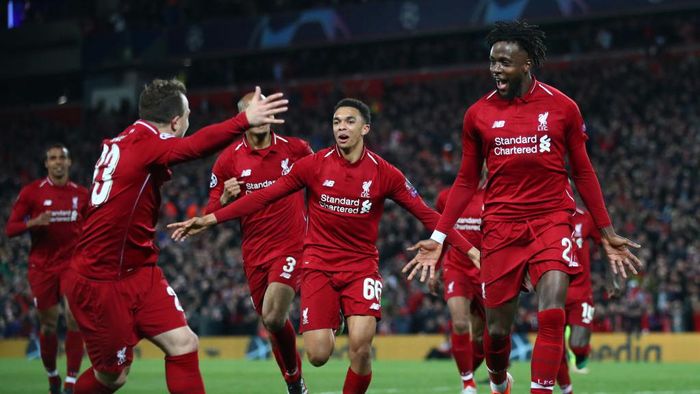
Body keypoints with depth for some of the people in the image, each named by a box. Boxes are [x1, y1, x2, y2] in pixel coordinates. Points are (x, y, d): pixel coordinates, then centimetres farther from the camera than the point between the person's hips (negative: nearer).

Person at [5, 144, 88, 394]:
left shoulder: (81, 194, 6)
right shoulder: (31, 192, -2)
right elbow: (10, 229, -3)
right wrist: (34, 223, -21)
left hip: (72, 264, 1)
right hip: (42, 267, -1)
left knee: (75, 319, -15)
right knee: (48, 326, 5)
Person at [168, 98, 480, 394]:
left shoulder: (384, 173, -4)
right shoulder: (314, 165, -4)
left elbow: (427, 215, 1)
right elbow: (263, 197, -3)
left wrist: (469, 250, -5)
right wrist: (209, 219, -8)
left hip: (362, 266, 0)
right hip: (319, 265, 0)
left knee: (360, 348, -20)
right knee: (318, 355, -10)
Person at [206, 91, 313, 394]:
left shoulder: (296, 148, -1)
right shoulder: (229, 160, -1)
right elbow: (213, 214, 2)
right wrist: (225, 199, -19)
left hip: (291, 247, -3)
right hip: (254, 253, 3)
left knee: (273, 318, -21)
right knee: (272, 322, 11)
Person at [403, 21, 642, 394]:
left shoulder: (562, 108, 1)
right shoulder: (478, 114, 3)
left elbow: (583, 173, 9)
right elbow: (466, 181, 10)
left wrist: (608, 233, 8)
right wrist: (438, 237, 4)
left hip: (552, 221, -1)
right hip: (500, 227, 1)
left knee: (552, 317, -19)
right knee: (497, 330, 4)